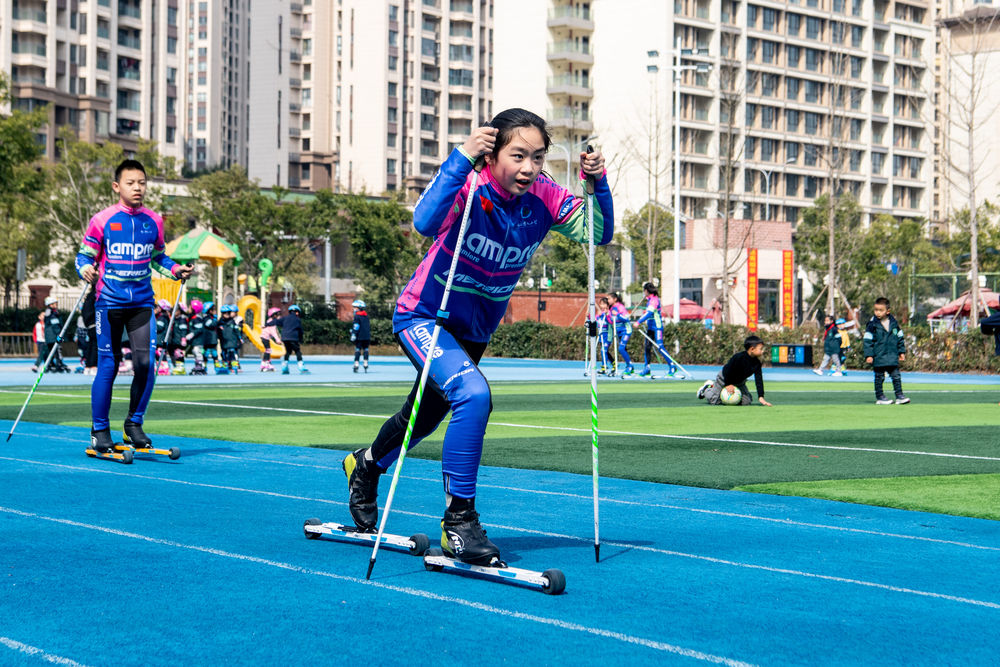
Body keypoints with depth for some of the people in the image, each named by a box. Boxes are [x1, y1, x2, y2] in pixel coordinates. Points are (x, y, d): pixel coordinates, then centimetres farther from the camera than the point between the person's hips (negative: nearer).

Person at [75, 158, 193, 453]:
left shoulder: (154, 222, 7)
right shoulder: (102, 221, -3)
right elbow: (84, 255, 2)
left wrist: (176, 269, 2)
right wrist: (85, 268, -19)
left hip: (142, 302, 3)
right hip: (110, 302, -3)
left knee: (145, 364, -6)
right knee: (108, 366, 0)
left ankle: (134, 424, 12)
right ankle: (100, 429, 13)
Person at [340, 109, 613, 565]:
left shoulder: (543, 197, -14)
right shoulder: (469, 188, -28)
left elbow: (599, 234, -14)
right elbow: (425, 223, -47)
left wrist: (597, 183, -29)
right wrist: (462, 158, -53)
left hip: (474, 331, 7)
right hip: (424, 317, -6)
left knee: (426, 417, 25)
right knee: (473, 395, -32)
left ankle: (366, 464, 57)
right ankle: (459, 519, -20)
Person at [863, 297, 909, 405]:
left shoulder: (894, 323, 6)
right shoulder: (872, 324, -6)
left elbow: (900, 338, 16)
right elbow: (867, 341, -6)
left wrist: (902, 352, 15)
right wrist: (869, 355, -12)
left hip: (892, 356, 3)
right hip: (878, 357, -3)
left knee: (896, 375, 4)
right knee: (879, 377, 3)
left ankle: (899, 395, 9)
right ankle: (879, 397, 11)